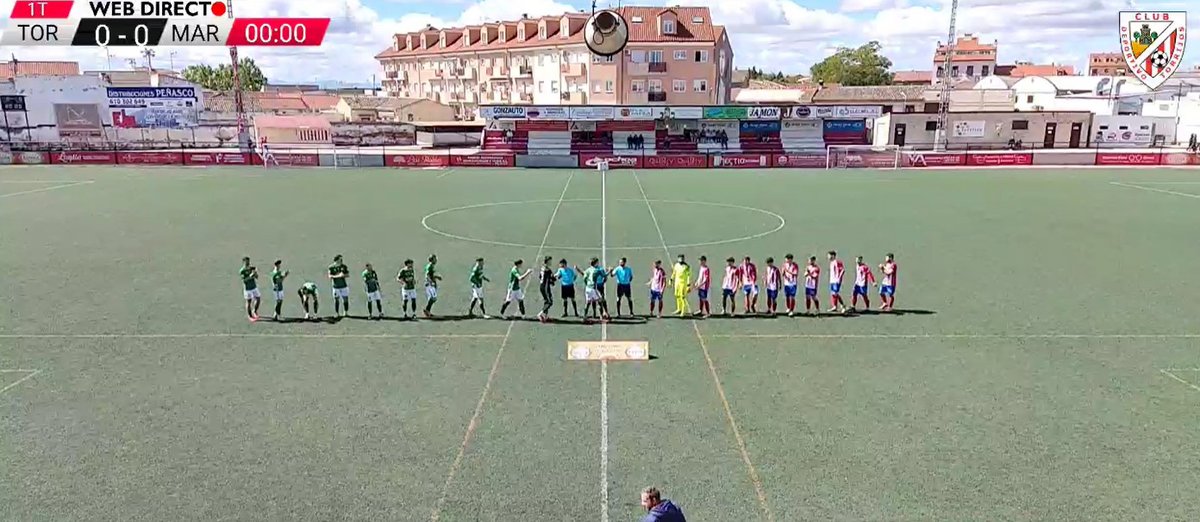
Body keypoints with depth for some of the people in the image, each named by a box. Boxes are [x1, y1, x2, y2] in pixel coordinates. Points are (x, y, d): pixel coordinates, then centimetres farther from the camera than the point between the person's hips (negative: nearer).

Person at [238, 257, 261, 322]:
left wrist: (255, 273, -25)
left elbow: (256, 277, -5)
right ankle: (250, 316, 16)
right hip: (247, 289, -5)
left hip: (254, 287, 5)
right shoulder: (241, 271, -13)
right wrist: (250, 276, -36)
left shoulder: (252, 268, 0)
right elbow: (244, 280, -23)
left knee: (258, 299, 5)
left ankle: (254, 311, 29)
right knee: (249, 302, 3)